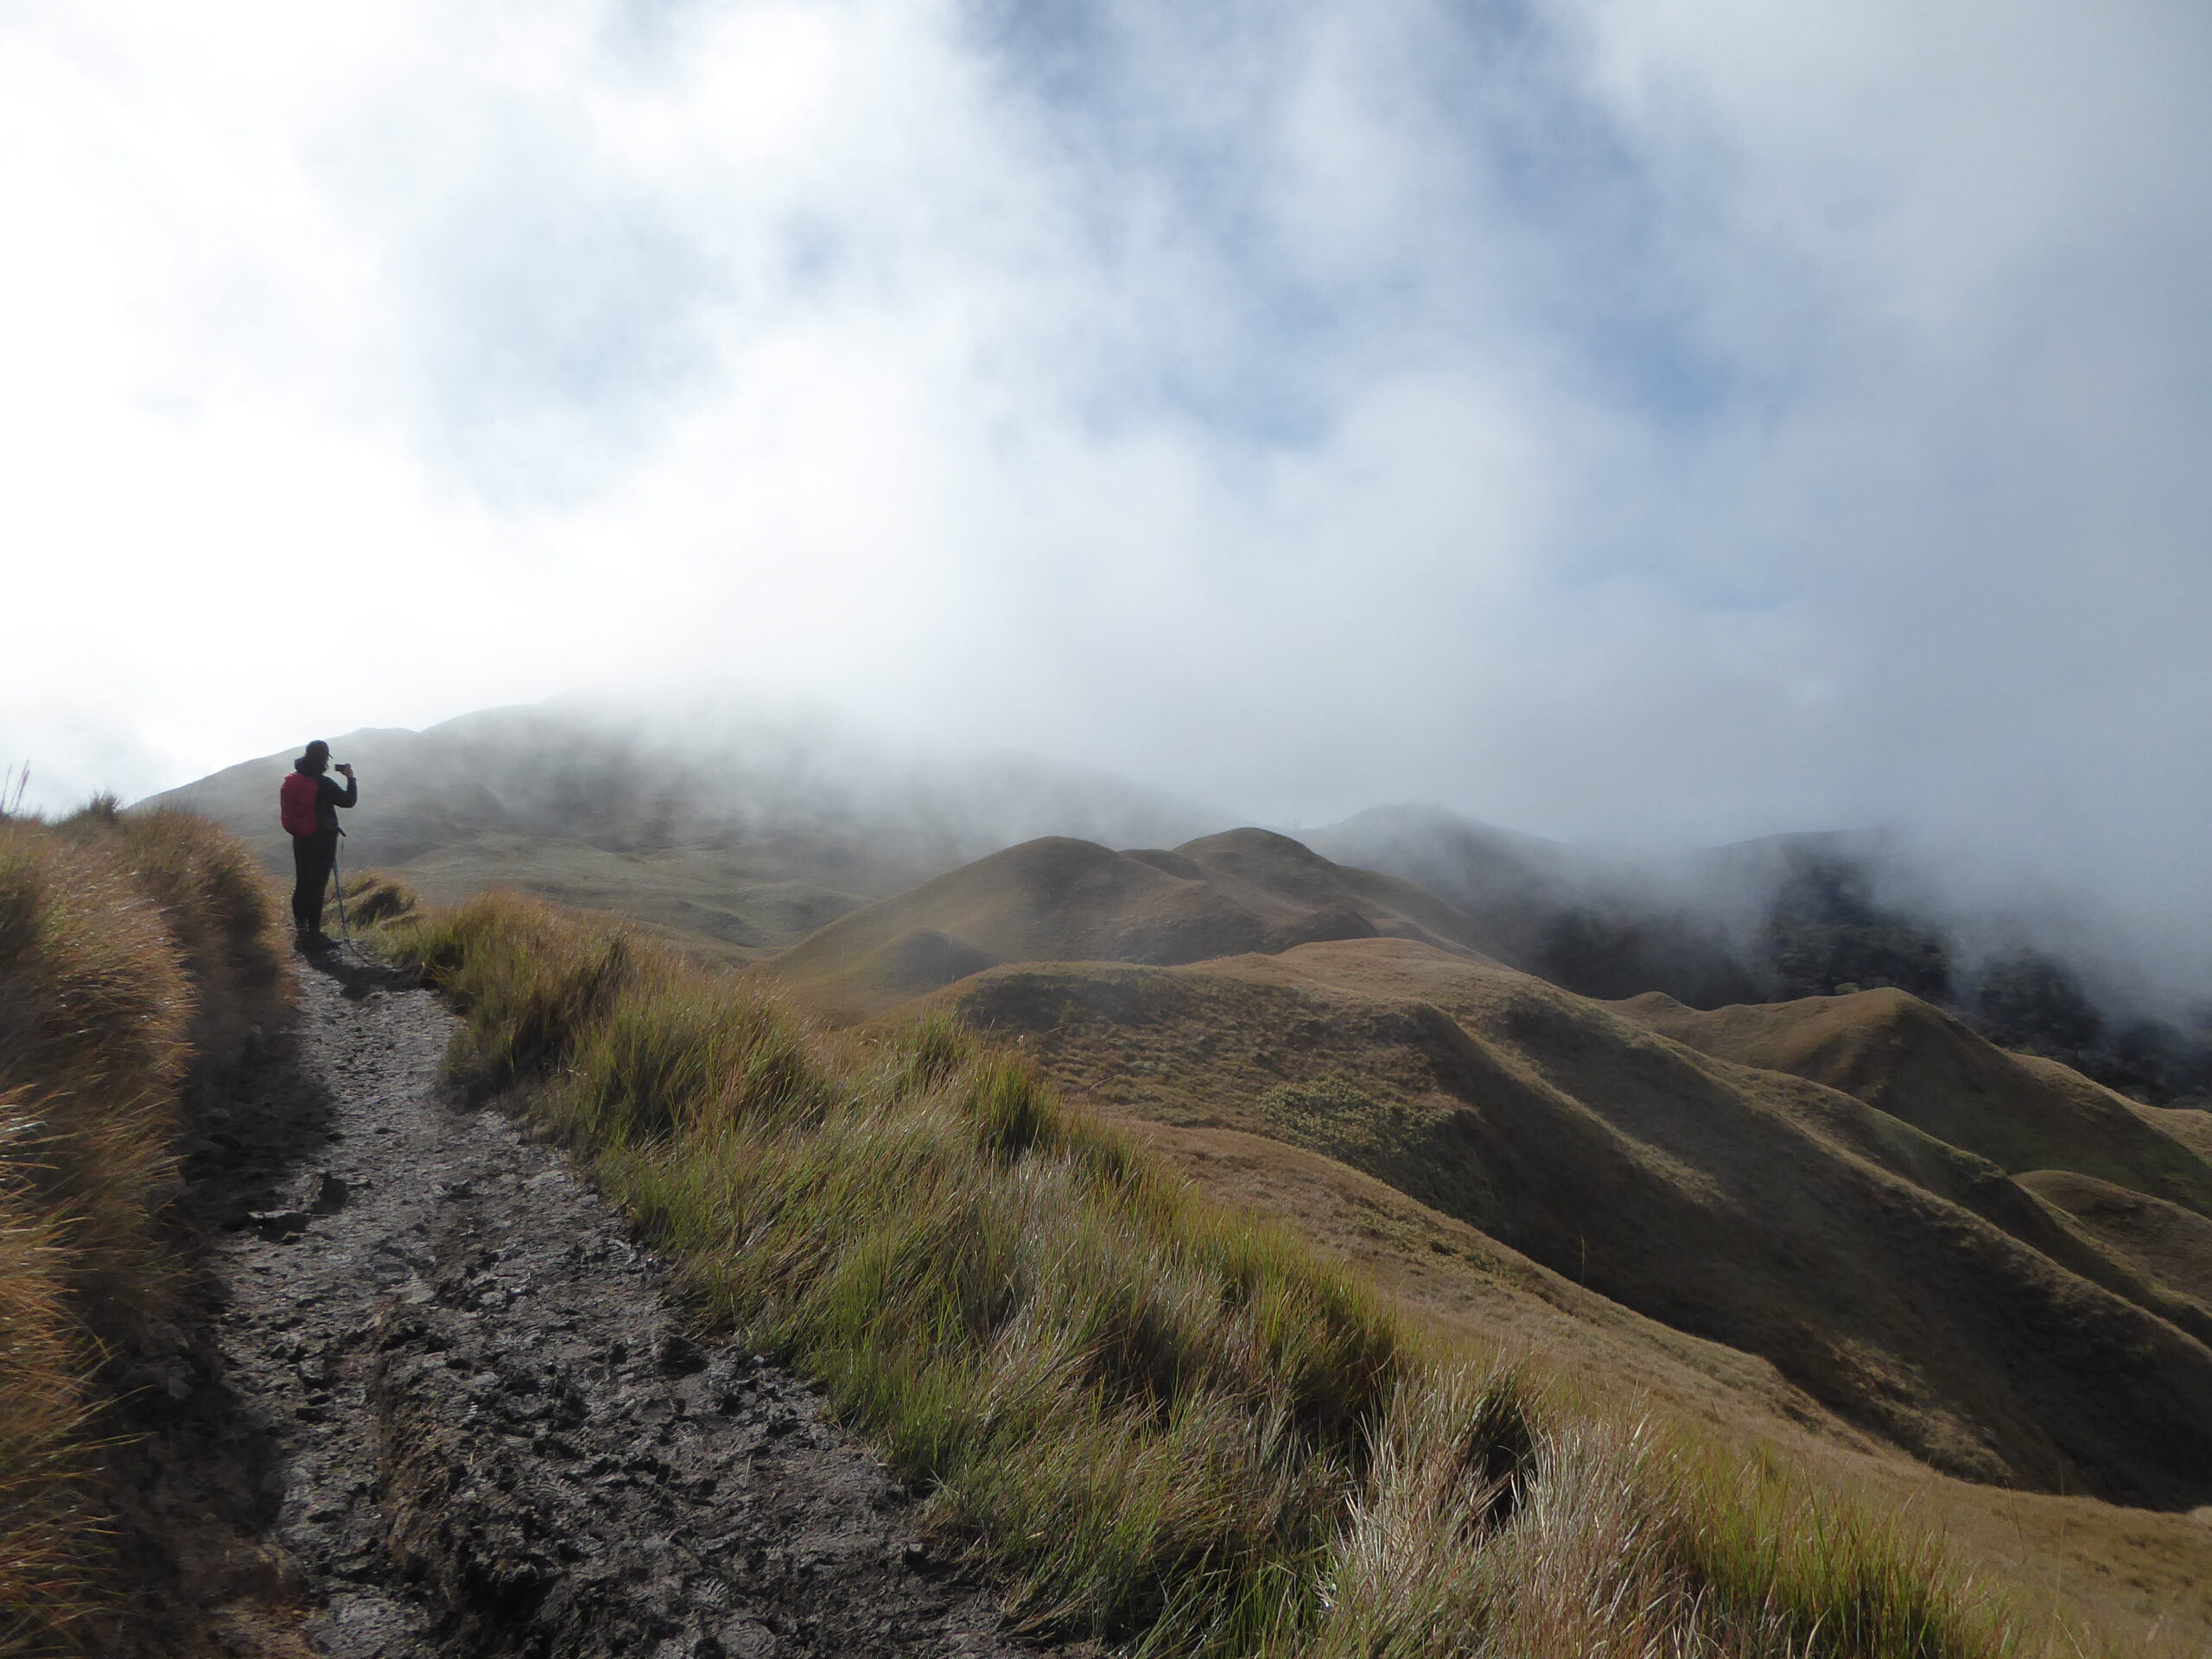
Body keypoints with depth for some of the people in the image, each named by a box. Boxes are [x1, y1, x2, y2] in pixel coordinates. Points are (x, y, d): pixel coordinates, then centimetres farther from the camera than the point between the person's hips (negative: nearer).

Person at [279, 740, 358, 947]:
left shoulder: (292, 781, 2)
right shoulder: (323, 784, -20)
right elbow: (349, 800, -12)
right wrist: (350, 778, 0)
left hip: (300, 839, 7)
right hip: (322, 839, -7)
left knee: (302, 883, 17)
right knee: (317, 885, -1)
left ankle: (300, 927, 28)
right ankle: (313, 933, 3)